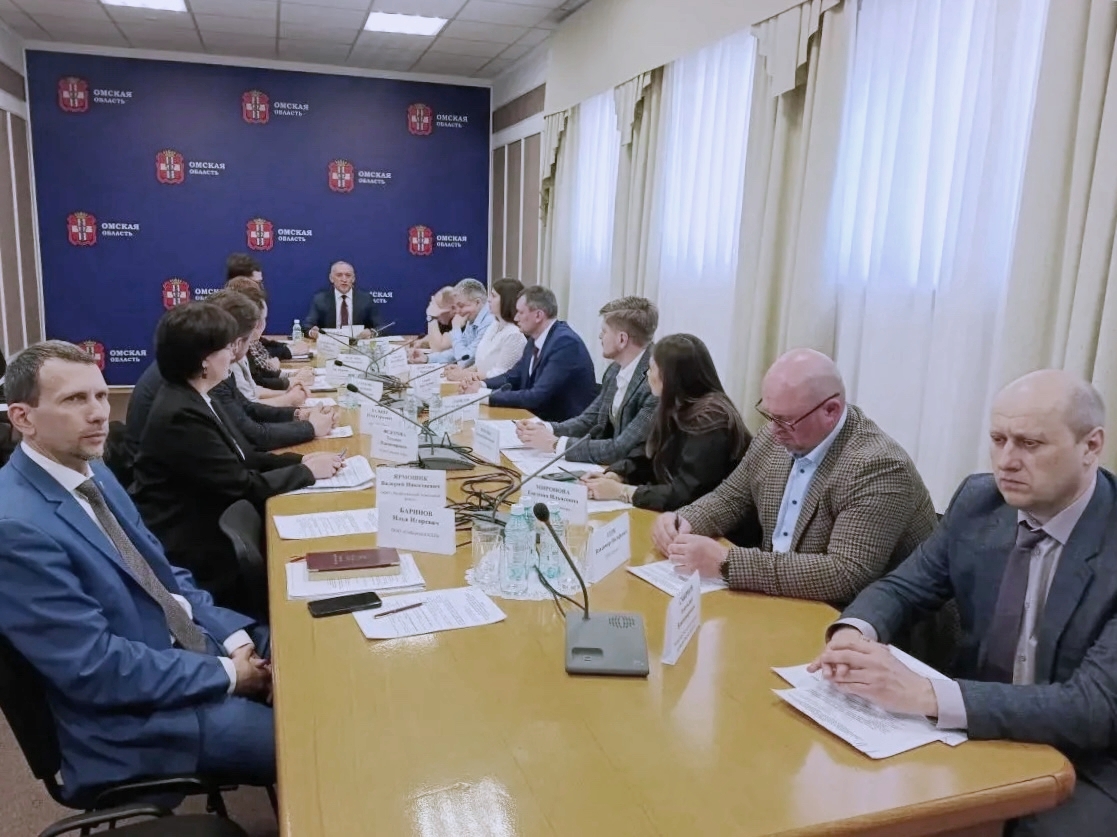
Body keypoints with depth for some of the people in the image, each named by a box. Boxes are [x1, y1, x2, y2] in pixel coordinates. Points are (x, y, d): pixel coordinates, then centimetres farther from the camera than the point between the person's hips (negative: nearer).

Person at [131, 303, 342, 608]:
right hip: (186, 554, -8)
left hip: (204, 530, 8)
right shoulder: (180, 415, -27)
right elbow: (244, 485, -23)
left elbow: (244, 456, 8)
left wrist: (299, 461, -5)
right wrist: (306, 472, -10)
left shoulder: (195, 399, 3)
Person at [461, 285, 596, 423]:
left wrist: (487, 396, -21)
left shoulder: (565, 342, -22)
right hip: (542, 418, 7)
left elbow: (538, 397, -26)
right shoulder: (536, 338, 5)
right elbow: (514, 377, 15)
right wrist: (482, 385, -3)